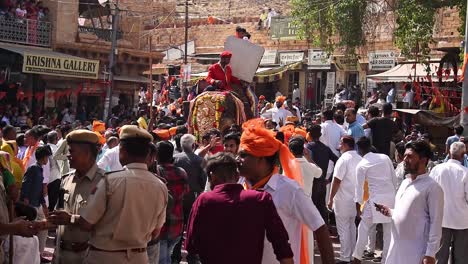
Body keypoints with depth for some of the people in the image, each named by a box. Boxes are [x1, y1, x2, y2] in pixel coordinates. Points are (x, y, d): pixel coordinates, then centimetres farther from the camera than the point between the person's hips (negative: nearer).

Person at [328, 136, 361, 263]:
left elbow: (337, 181, -18)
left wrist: (331, 199, -10)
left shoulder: (344, 159, -17)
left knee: (343, 229, -1)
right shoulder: (360, 159, 3)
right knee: (352, 227, 18)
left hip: (343, 200, -7)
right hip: (355, 199, 7)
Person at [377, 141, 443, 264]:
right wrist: (389, 212, 3)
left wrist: (430, 254, -17)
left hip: (416, 252, -7)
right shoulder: (405, 183, 13)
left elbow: (436, 223, -13)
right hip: (396, 247, 7)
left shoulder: (432, 187, -11)